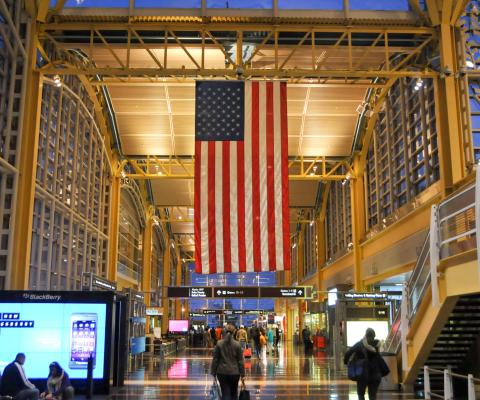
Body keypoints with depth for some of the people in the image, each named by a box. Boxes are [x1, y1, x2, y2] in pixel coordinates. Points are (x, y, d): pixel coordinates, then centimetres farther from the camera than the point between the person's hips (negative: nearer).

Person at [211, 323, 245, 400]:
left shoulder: (219, 344, -3)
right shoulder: (237, 344, -4)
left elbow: (215, 359, -2)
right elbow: (240, 361, -2)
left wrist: (214, 373, 6)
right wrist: (242, 375, 3)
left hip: (222, 372, 0)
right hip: (234, 372, 0)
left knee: (225, 394, 1)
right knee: (233, 394, 18)